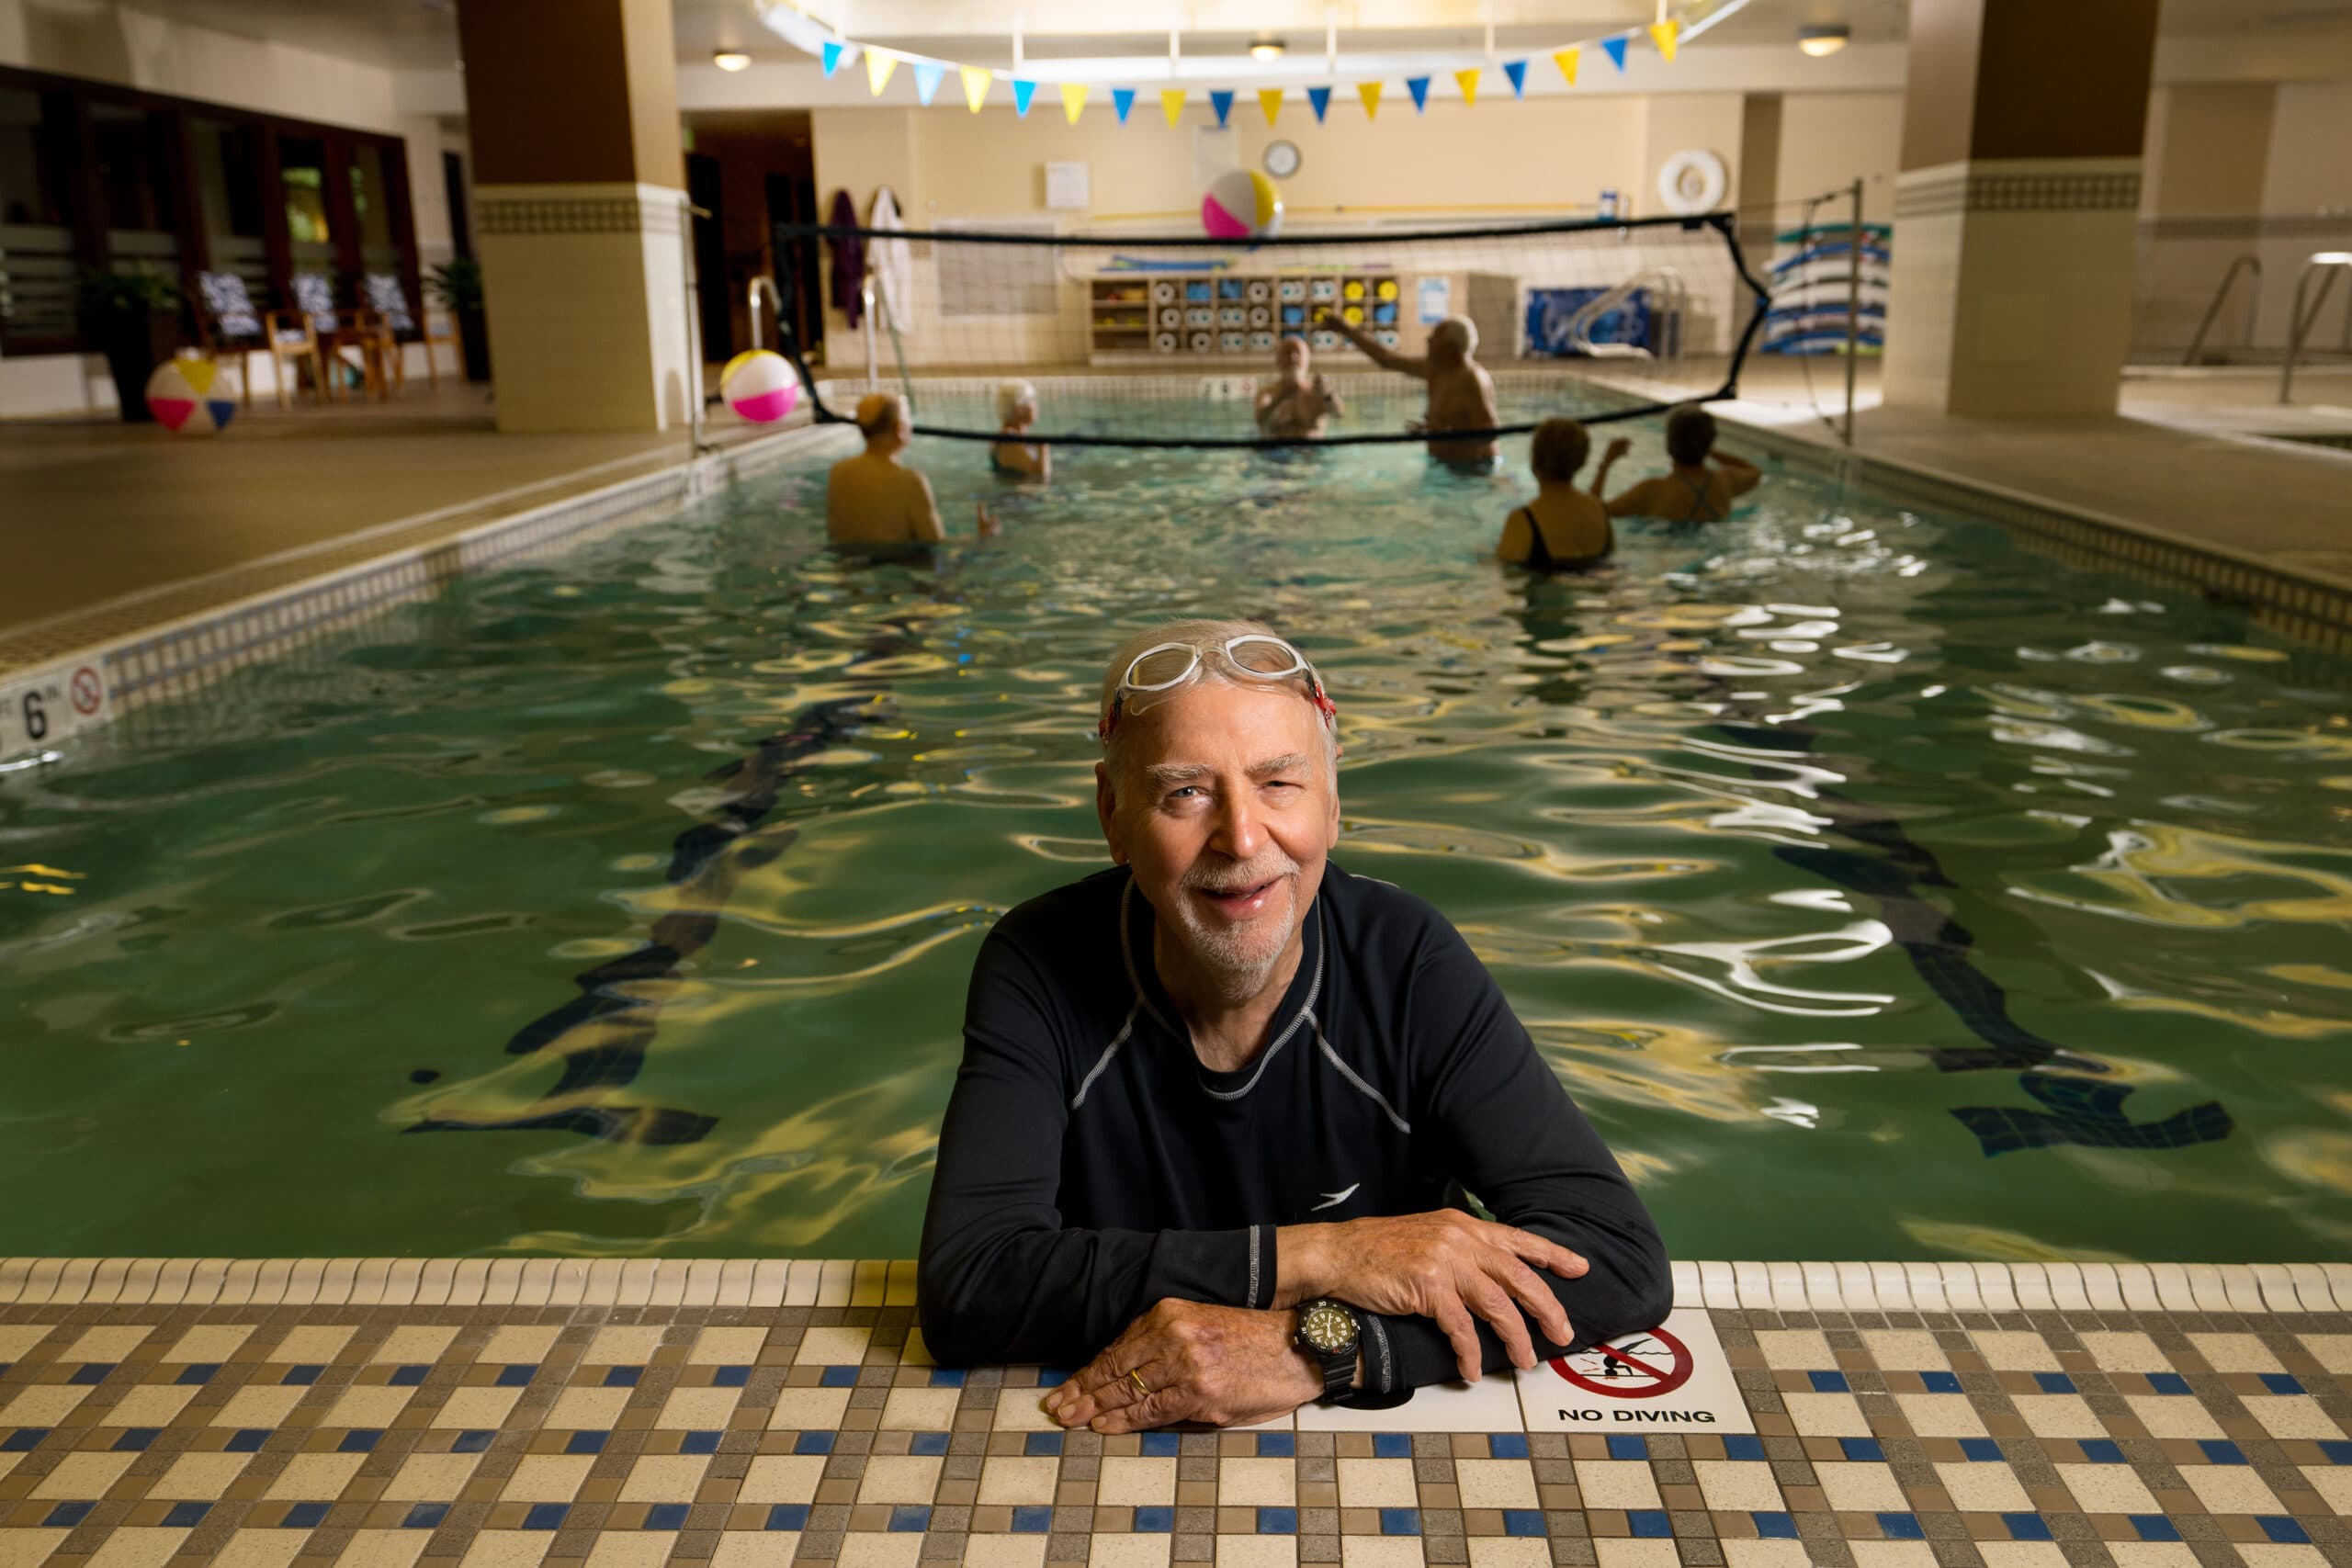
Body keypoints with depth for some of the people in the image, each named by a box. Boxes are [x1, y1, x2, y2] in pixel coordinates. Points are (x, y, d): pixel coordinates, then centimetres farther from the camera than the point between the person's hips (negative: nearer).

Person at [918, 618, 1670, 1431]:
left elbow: (1620, 1257, -17)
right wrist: (1316, 1257, -25)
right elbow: (963, 1287, -22)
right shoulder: (1040, 967, -12)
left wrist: (1319, 1346, -29)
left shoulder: (1408, 962, -12)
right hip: (1106, 1437, -1)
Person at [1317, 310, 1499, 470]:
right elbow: (1387, 359, 19)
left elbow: (1489, 432, -24)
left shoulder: (1472, 381, -17)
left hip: (1472, 467, -8)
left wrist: (1441, 433, -30)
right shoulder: (1435, 369, 9)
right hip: (1446, 463, 8)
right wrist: (1346, 330, 24)